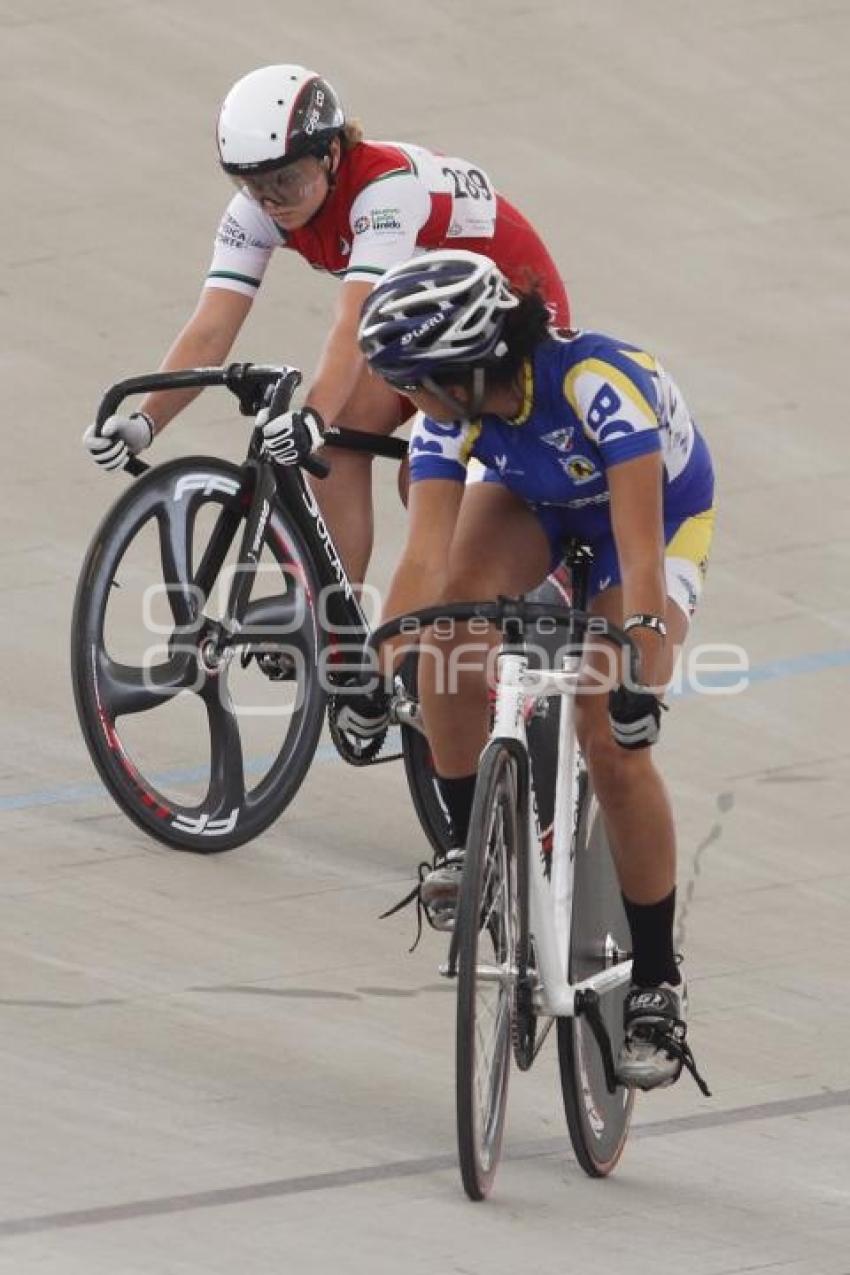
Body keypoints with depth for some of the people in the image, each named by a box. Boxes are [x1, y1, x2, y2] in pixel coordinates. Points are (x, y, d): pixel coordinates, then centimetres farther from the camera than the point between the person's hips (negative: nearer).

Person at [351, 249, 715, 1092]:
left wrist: (640, 675, -52)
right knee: (452, 614, -29)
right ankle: (467, 840, -12)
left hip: (658, 513, -4)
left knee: (612, 744, -18)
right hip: (538, 500, 4)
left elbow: (639, 557, -44)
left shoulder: (600, 382, -40)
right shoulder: (449, 408, -26)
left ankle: (655, 986, -3)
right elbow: (426, 554, -30)